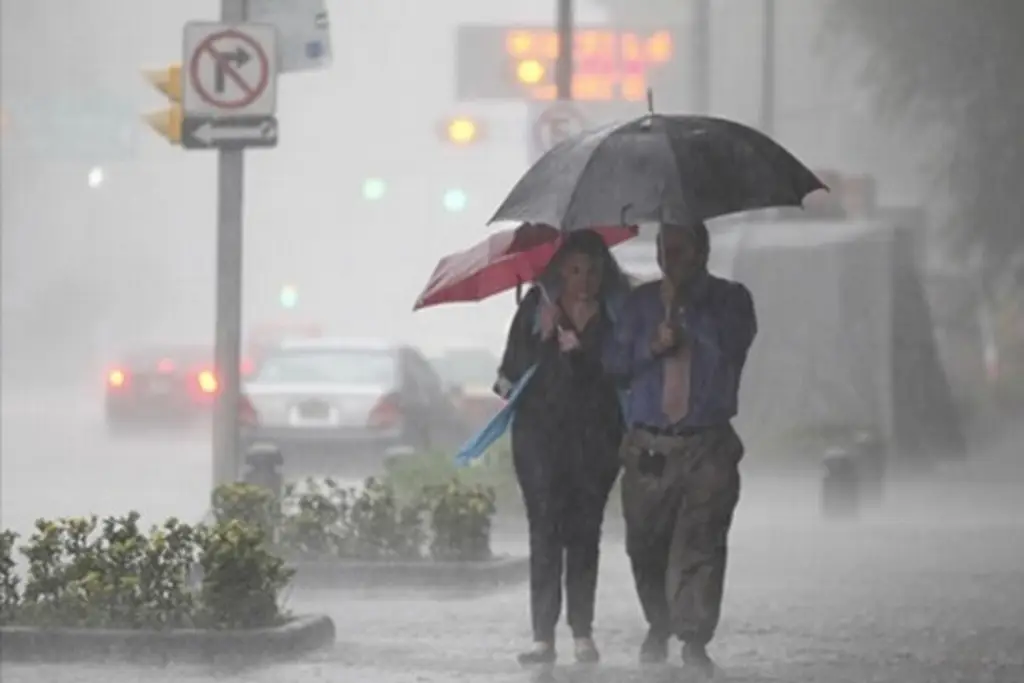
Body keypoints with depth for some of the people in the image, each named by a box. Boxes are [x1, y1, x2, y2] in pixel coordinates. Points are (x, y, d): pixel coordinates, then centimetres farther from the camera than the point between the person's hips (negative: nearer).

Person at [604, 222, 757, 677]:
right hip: (648, 446, 3)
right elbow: (615, 362, 7)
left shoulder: (730, 299, 7)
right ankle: (659, 627, 28)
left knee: (700, 542, -13)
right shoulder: (641, 302, 14)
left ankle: (694, 640, -13)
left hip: (708, 446, -3)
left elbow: (731, 344, -13)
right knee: (645, 544, 6)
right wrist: (651, 347, -10)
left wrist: (683, 305, -12)